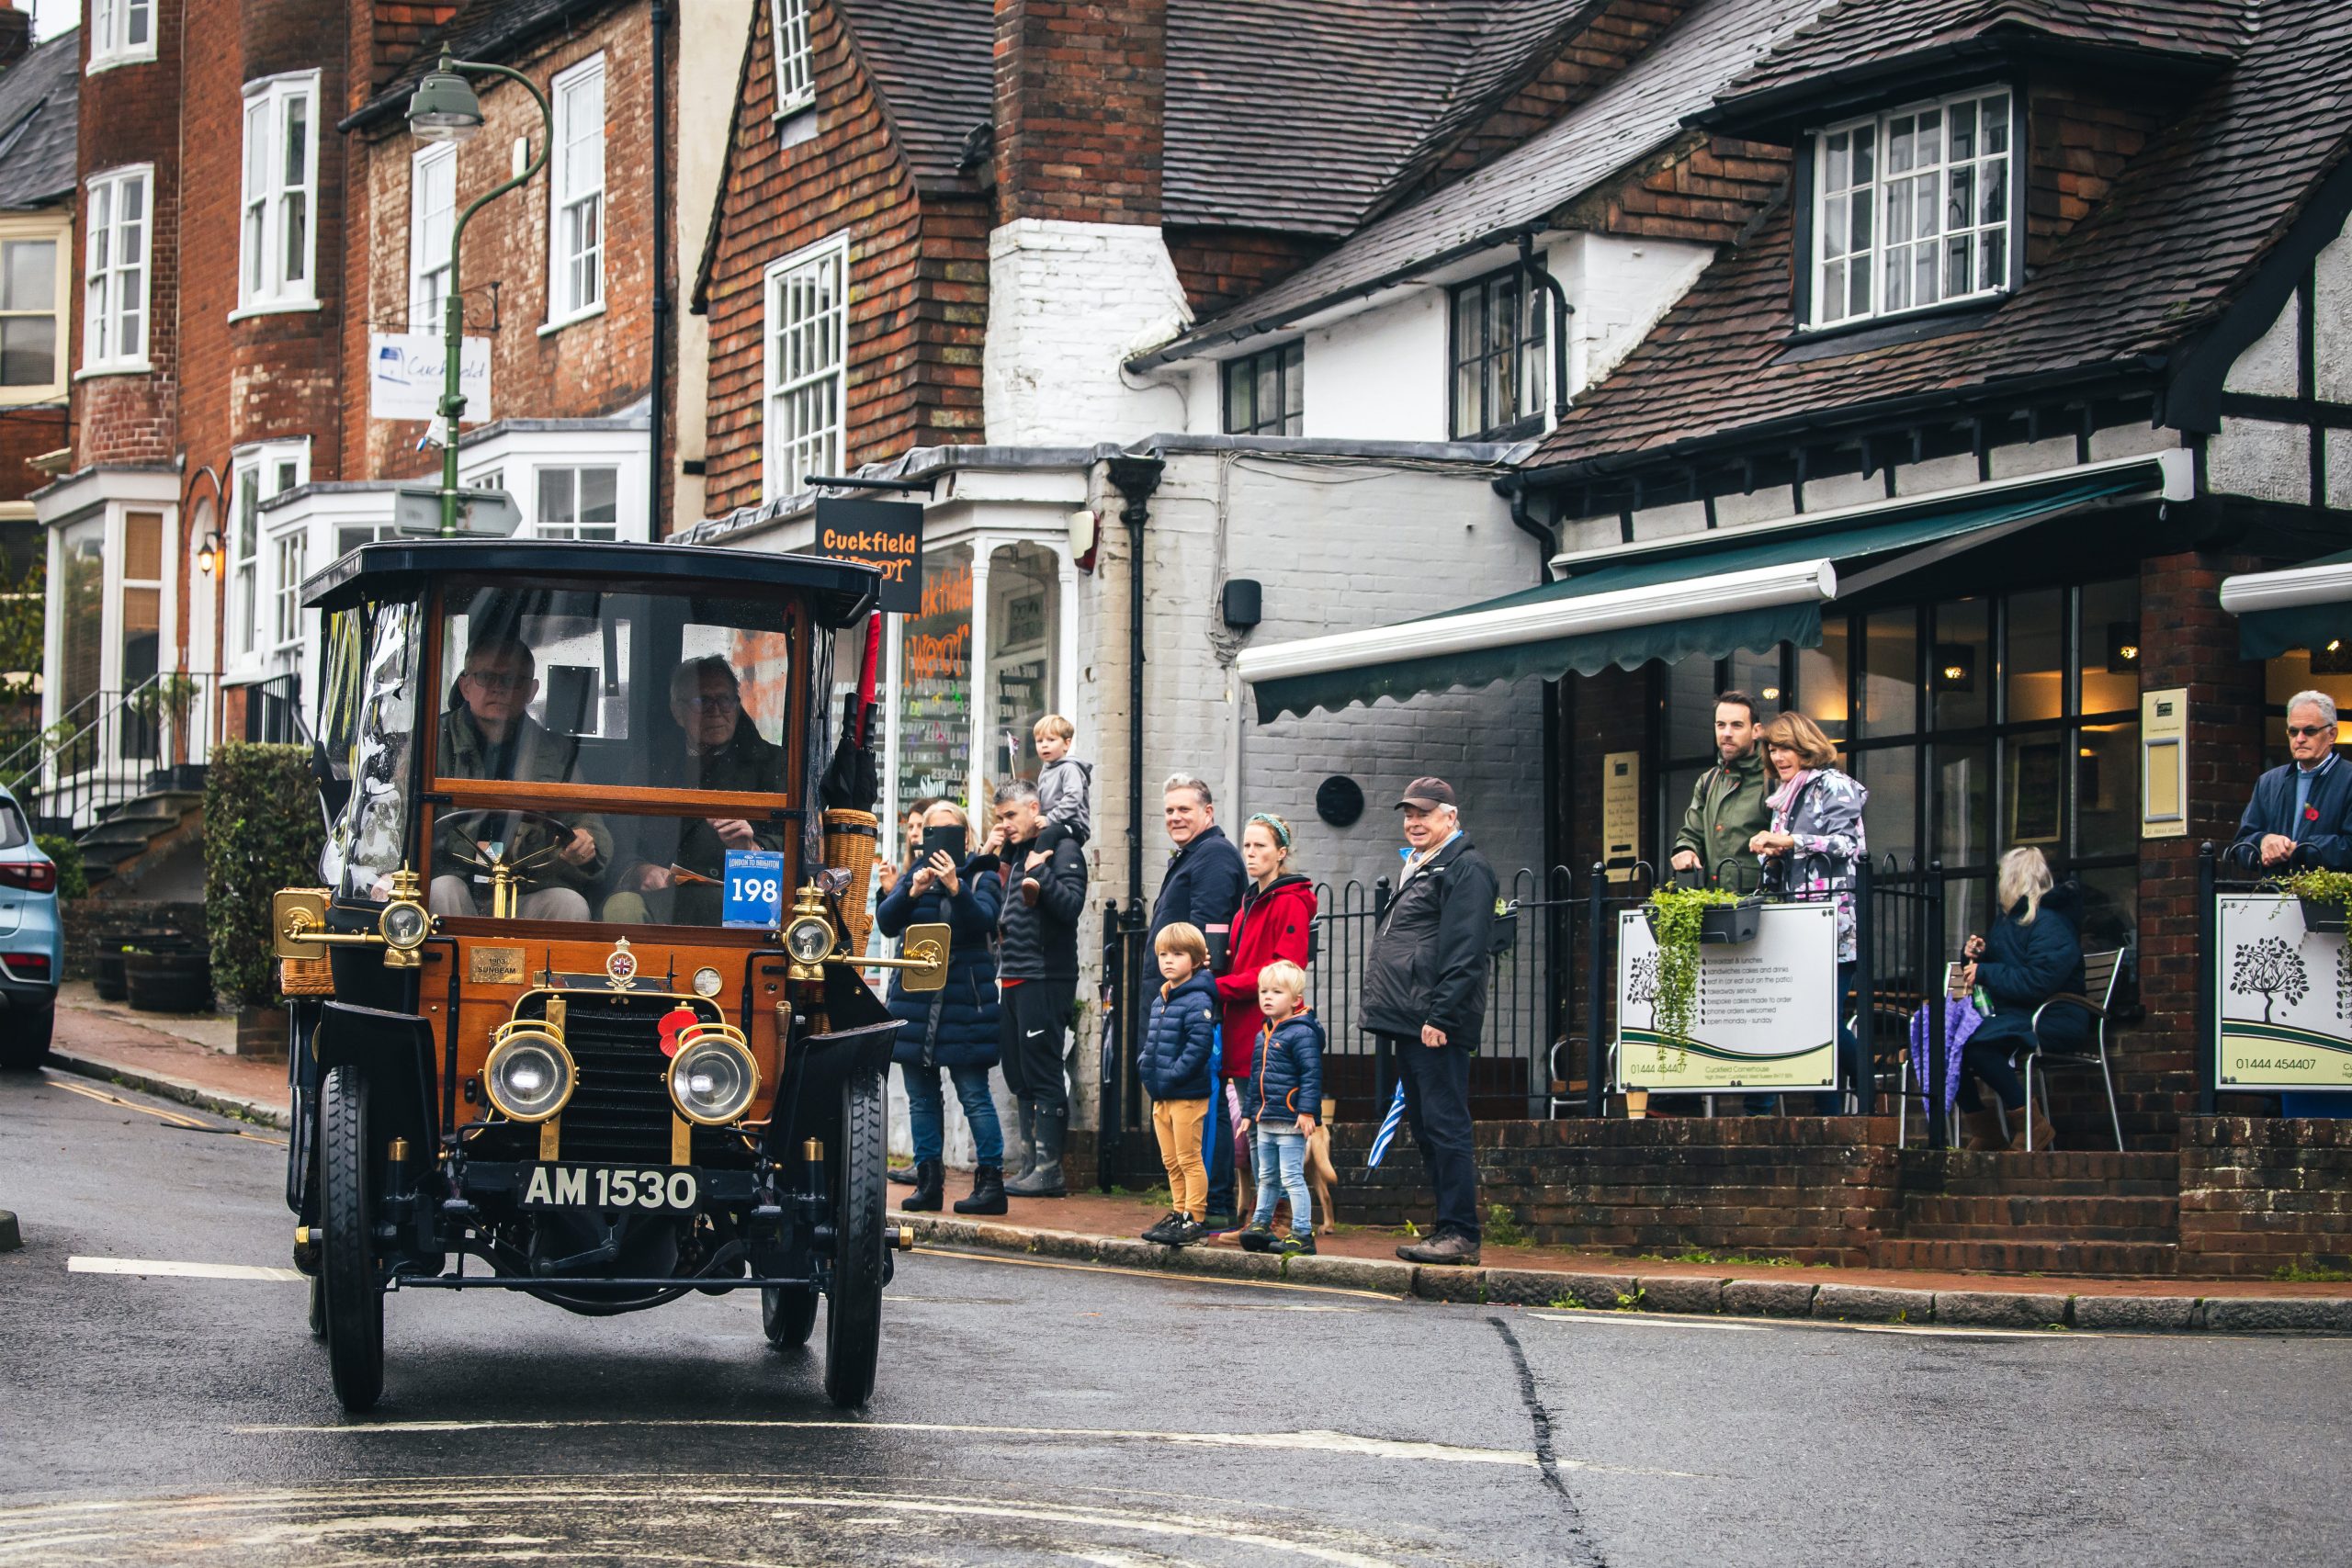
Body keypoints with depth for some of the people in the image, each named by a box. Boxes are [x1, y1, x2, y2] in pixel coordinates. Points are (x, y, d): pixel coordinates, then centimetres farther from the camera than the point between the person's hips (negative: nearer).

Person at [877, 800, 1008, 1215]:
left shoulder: (981, 878, 3)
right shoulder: (914, 876, 12)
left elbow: (982, 921, -14)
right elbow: (886, 923, -1)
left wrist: (955, 888, -28)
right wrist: (912, 892, -17)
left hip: (965, 998, -4)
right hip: (914, 998, 4)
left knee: (973, 1094, -6)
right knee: (921, 1097, 6)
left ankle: (991, 1181, -4)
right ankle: (928, 1181, 11)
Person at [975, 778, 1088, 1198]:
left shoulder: (1062, 850, -6)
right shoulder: (1010, 852, 18)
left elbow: (1071, 904, -19)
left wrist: (1038, 871, -17)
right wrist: (985, 855, 6)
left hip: (1045, 980, -9)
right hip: (1012, 980, 9)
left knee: (1042, 1074, -8)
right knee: (1019, 1077, 11)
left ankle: (1049, 1170, -7)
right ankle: (1031, 1165, 16)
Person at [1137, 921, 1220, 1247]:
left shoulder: (1198, 1002, -15)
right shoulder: (1160, 1000, 14)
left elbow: (1199, 1046, -23)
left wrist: (1171, 1076, -22)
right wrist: (1144, 1064, 7)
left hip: (1188, 1095, -9)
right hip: (1161, 1096, 9)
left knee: (1189, 1159, -3)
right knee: (1171, 1160, 15)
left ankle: (1193, 1220, 1)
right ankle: (1178, 1214, 24)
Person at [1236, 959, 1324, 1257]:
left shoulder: (1301, 1033, -12)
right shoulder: (1263, 1035, 15)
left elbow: (1312, 1074, -17)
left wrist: (1307, 1111, -23)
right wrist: (1248, 1112, 22)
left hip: (1290, 1121, -8)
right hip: (1266, 1121, 8)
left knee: (1292, 1177, -8)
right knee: (1267, 1178, 19)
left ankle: (1303, 1233, -4)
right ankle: (1260, 1224, 29)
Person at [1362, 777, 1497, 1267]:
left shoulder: (1465, 869, -9)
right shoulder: (1417, 869, 23)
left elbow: (1463, 952, -17)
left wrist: (1439, 1016, -22)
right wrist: (1385, 1009, 22)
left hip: (1436, 1026, -10)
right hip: (1406, 1024, 10)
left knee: (1444, 1128, -10)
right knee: (1423, 1129, 11)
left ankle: (1460, 1235, -8)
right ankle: (1449, 1230, 16)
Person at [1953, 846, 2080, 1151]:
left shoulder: (2050, 925, -13)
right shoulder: (2010, 917, 18)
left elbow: (2038, 982, -25)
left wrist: (1985, 973, -18)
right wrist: (1981, 953, 7)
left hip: (2052, 1020, -10)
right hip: (2013, 1014, 10)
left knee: (1973, 1039, -33)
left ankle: (2034, 1127, -23)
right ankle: (1984, 1131, -8)